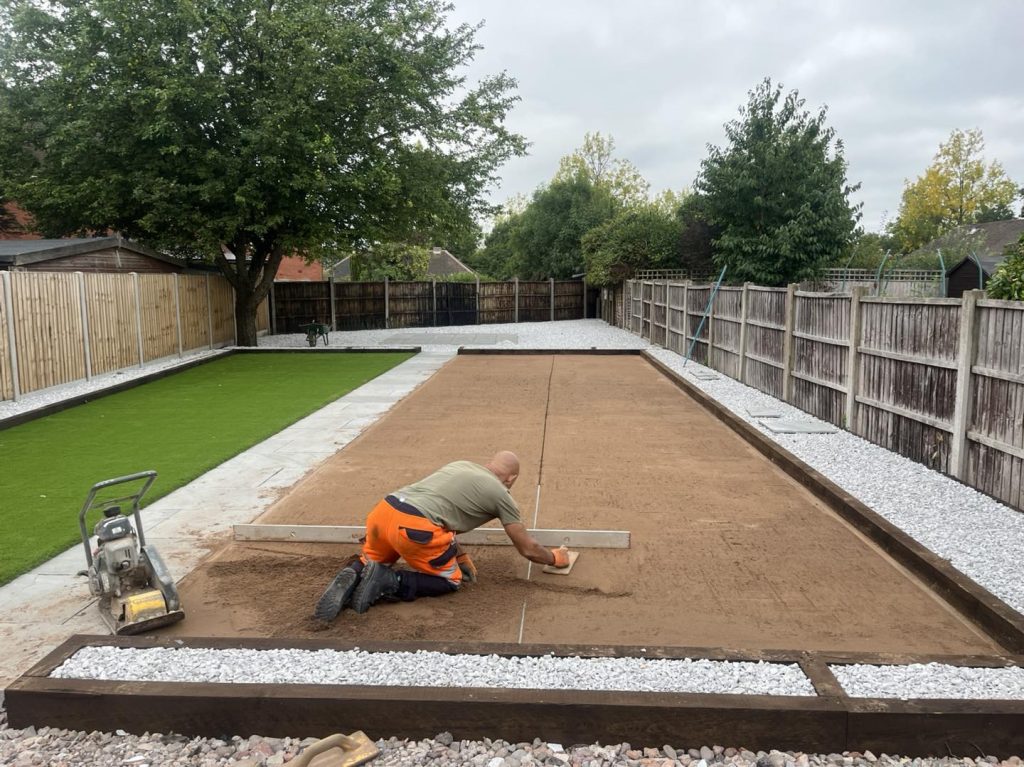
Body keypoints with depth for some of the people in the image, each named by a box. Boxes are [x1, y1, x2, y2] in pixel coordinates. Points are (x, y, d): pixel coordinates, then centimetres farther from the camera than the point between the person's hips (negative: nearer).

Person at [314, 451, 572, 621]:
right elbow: (528, 549, 17)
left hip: (383, 511, 7)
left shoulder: (460, 465, 29)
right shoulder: (501, 495, 11)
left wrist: (460, 555, 36)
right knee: (451, 580, 16)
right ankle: (388, 582, -5)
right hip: (413, 527, -6)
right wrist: (555, 558, 36)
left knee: (371, 562, 32)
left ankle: (356, 573, -2)